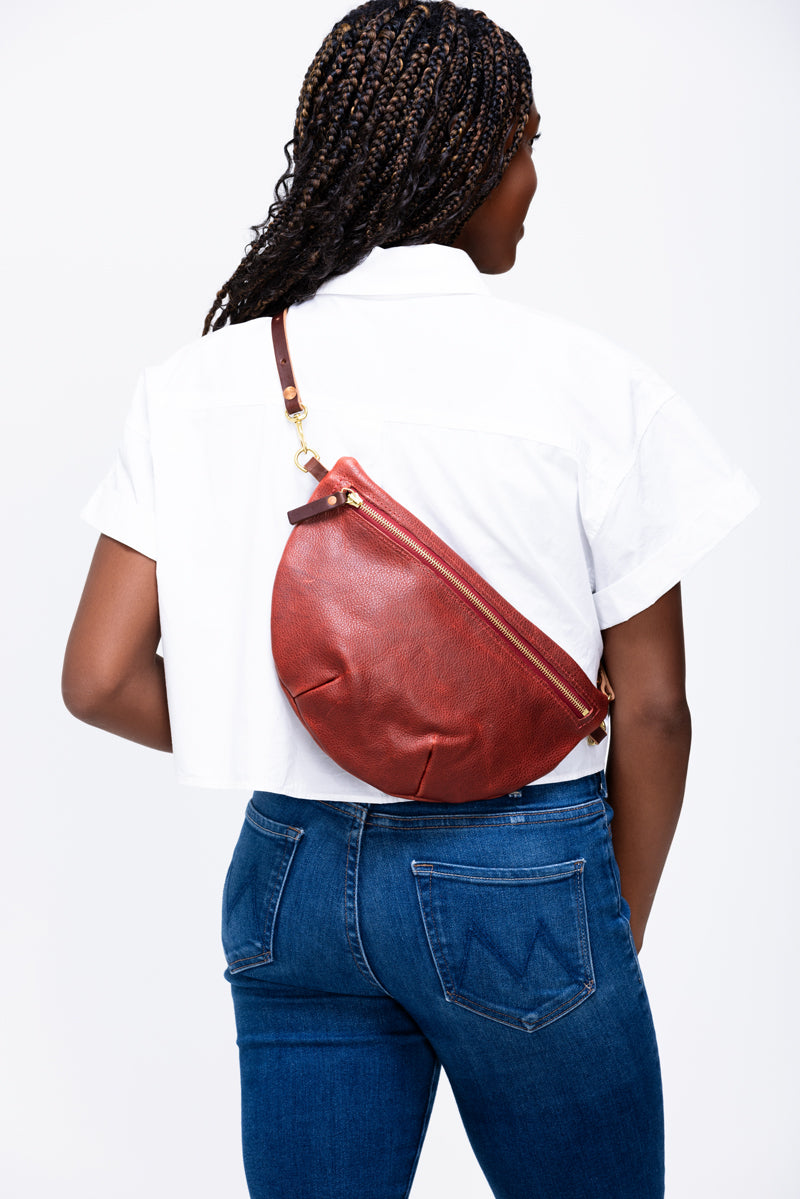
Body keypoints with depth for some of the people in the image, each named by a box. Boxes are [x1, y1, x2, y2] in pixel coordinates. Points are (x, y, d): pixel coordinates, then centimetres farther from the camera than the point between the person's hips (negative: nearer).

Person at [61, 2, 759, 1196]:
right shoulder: (586, 383, -11)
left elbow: (102, 678, -3)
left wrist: (290, 746, 11)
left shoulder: (202, 382, -2)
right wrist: (622, 930, 9)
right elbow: (650, 709, -6)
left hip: (293, 875, 4)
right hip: (523, 877, -3)